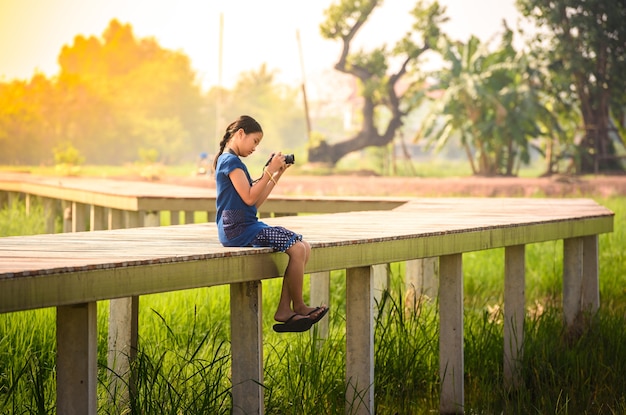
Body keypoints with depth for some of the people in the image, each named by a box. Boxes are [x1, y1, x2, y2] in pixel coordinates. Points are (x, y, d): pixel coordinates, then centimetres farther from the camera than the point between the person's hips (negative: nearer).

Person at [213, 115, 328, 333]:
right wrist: (269, 171, -12)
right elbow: (249, 198, -18)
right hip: (237, 228, -10)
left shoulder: (232, 161, 21)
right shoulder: (230, 161, -10)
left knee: (303, 247, 1)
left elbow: (256, 201, 20)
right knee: (296, 249, -19)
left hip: (247, 225, 10)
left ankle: (284, 310, -3)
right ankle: (298, 307, -3)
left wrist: (277, 175, 15)